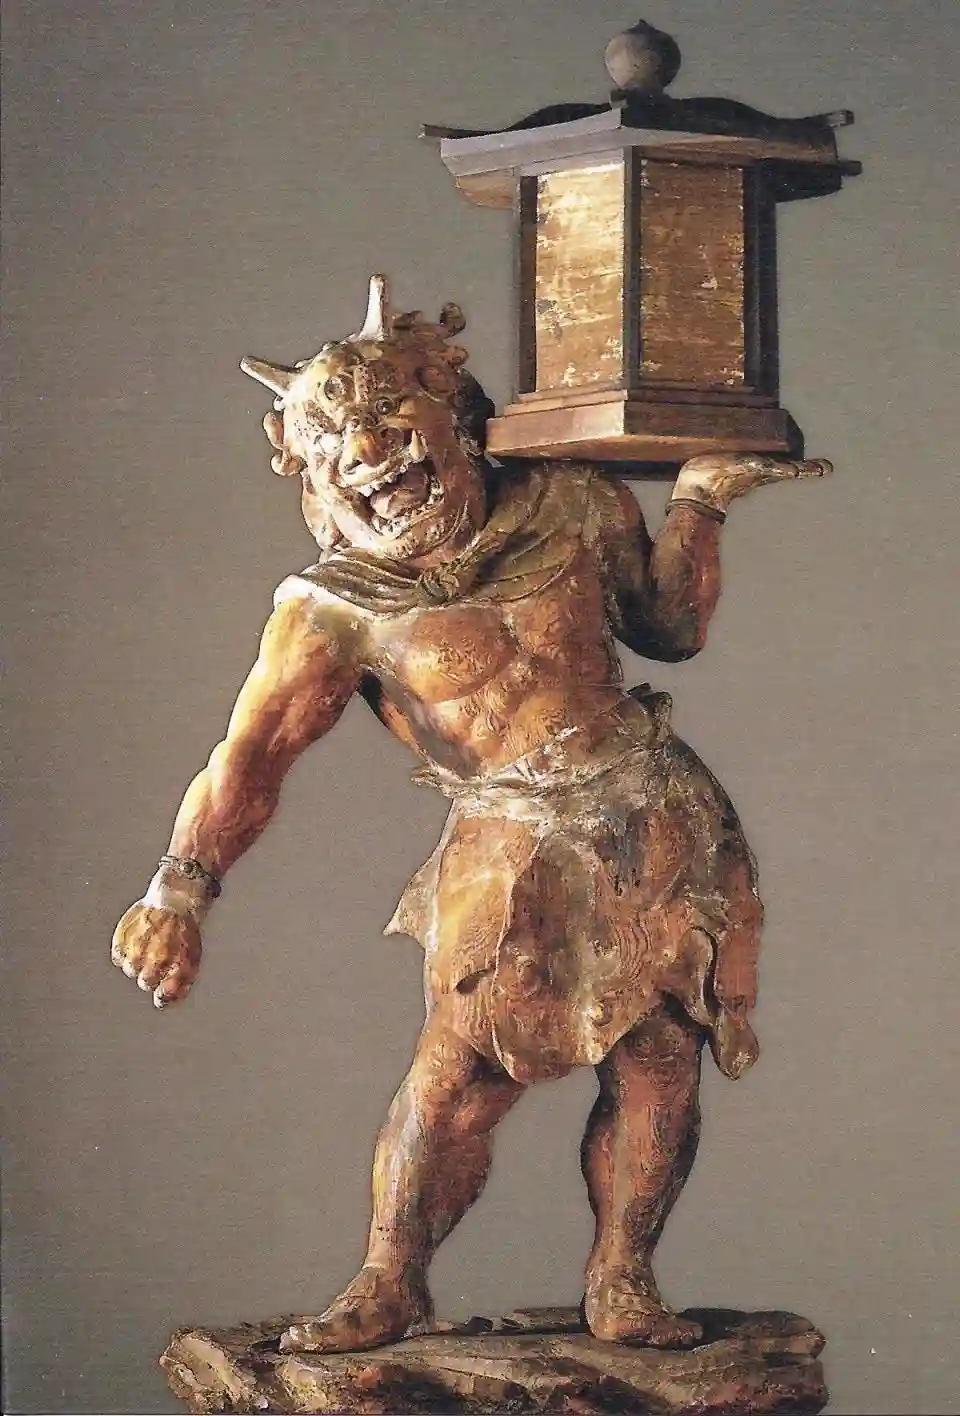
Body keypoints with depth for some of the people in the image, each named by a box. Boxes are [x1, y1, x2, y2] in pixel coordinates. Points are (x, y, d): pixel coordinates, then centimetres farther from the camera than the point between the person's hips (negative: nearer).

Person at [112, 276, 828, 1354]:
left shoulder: (572, 508, 4)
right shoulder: (336, 609, -4)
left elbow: (670, 627, 18)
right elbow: (251, 753, -13)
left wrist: (698, 500, 8)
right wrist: (182, 887, -24)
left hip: (654, 824, 2)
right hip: (513, 849, -2)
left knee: (657, 1054, -3)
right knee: (460, 1063, -13)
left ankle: (621, 1280, 11)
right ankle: (389, 1286, 1)